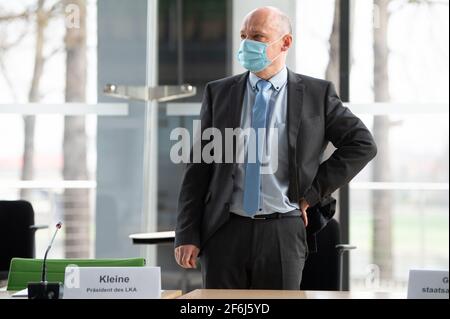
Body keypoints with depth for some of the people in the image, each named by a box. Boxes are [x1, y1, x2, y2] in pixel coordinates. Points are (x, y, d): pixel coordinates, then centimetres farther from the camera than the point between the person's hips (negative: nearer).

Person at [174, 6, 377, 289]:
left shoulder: (317, 94, 4)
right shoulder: (219, 93, 8)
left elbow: (362, 144, 4)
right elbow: (199, 168, 7)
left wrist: (314, 192, -2)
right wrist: (187, 235, 0)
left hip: (283, 234, -1)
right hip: (225, 233, 1)